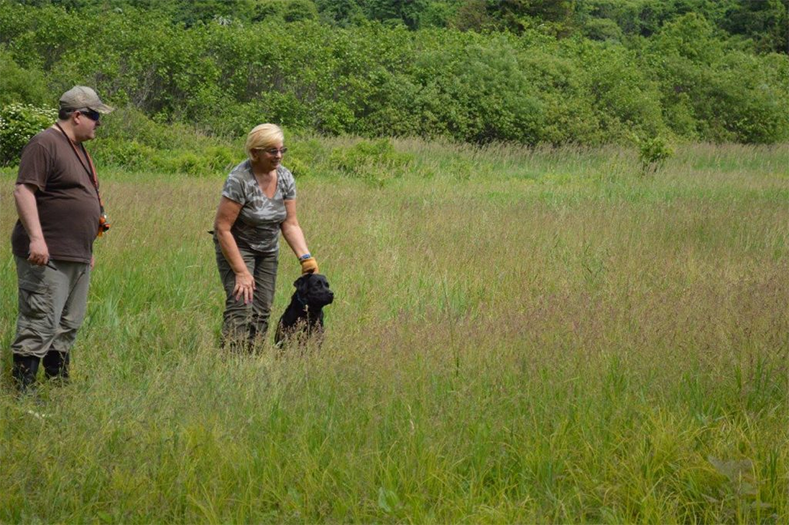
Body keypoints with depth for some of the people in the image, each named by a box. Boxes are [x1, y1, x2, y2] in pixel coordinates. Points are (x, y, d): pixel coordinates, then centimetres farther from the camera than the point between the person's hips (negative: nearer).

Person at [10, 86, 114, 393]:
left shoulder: (78, 149, 20)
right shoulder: (44, 145, -10)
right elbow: (23, 191, -19)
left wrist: (88, 249, 26)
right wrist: (36, 238, -27)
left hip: (78, 259, 10)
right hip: (47, 257, -10)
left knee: (68, 327, 12)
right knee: (40, 324, -11)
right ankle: (23, 388, -9)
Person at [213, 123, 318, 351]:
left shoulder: (285, 178, -5)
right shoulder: (239, 180, -24)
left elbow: (290, 224, 0)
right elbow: (222, 228, -23)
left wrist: (305, 257, -15)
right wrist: (241, 271, -23)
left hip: (268, 252, 6)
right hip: (236, 247, -6)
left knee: (262, 312, 1)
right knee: (241, 308, -20)